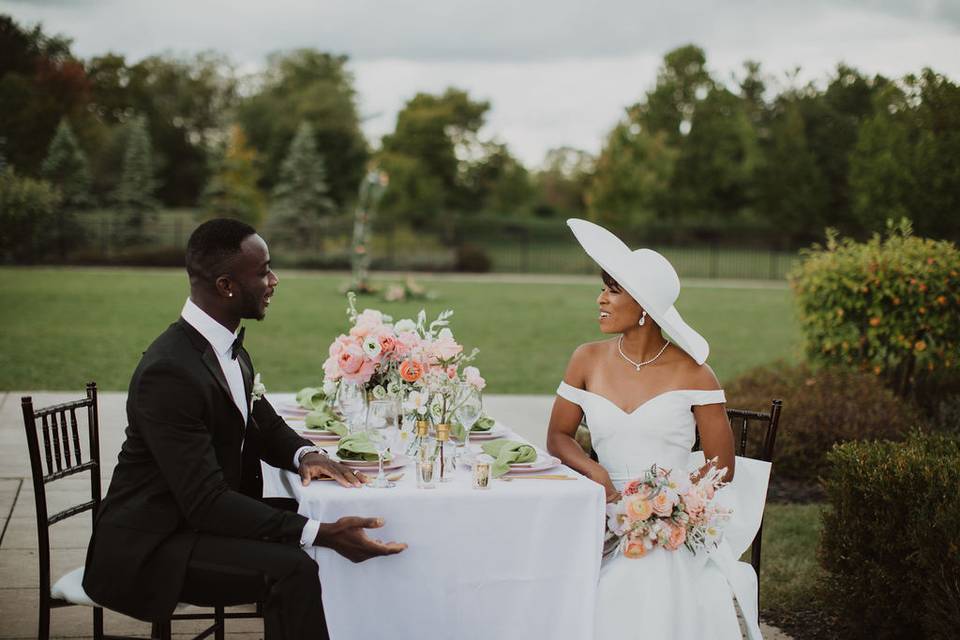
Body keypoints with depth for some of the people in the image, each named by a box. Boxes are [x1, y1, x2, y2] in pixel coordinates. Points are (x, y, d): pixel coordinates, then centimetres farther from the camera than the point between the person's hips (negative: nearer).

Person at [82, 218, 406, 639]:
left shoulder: (227, 344, 2)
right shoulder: (170, 371, -26)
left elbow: (263, 423, 16)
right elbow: (205, 501, -28)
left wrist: (304, 454, -7)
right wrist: (320, 534, -31)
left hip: (197, 516, 9)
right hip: (148, 548, -9)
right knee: (292, 569, -27)